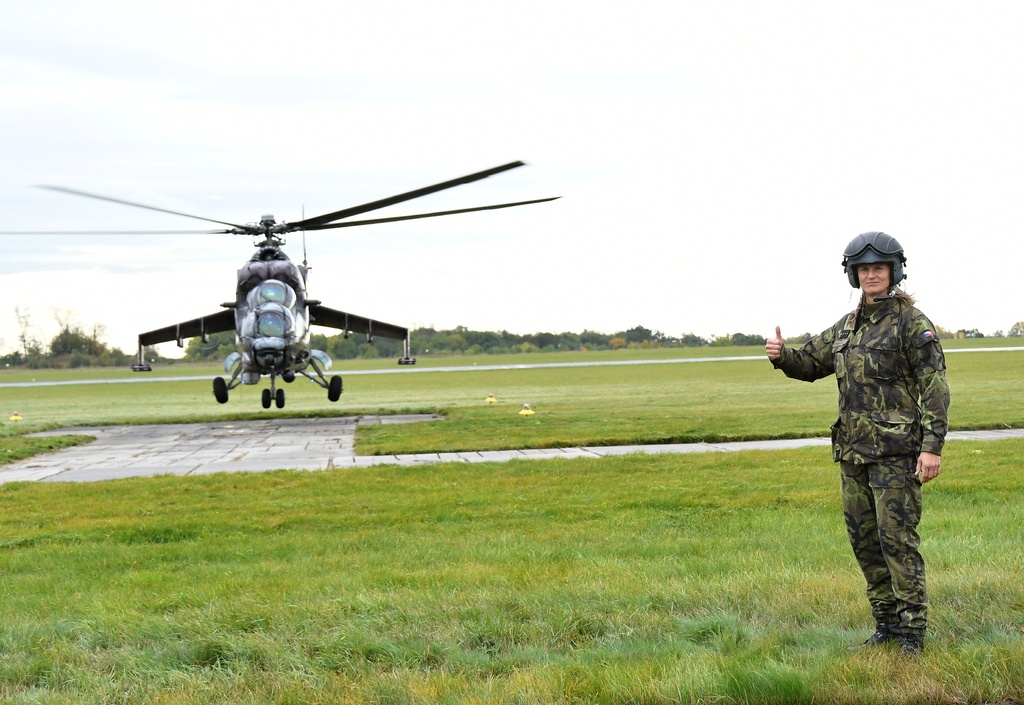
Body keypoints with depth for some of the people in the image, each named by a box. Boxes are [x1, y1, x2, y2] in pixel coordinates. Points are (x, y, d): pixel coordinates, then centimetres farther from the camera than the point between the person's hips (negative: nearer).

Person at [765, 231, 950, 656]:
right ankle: (887, 625, 19)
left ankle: (912, 633, -3)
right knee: (864, 541, 10)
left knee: (897, 539, -9)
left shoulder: (912, 323, -7)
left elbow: (935, 387, -11)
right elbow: (809, 364, 24)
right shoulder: (847, 327, 15)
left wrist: (933, 446, -19)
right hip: (854, 452, 8)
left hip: (896, 450, -7)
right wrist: (781, 355, 1)